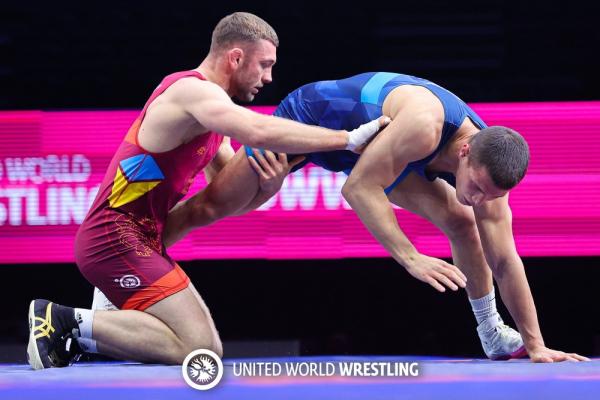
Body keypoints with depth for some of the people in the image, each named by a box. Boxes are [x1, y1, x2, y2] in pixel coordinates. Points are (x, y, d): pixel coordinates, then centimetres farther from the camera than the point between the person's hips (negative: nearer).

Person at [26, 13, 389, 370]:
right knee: (199, 349, -17)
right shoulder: (193, 91, -14)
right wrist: (349, 139, -29)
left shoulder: (209, 107, 18)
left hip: (141, 240, 10)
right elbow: (260, 132, -33)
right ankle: (69, 322, -9)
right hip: (115, 237, -10)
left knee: (209, 347, 8)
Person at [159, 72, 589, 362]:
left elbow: (505, 260, -17)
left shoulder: (490, 168, -24)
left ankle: (493, 334, 7)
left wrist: (535, 345, -18)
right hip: (308, 116, -5)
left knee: (462, 222, -7)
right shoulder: (423, 126, -45)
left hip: (366, 143, 5)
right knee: (210, 209, 4)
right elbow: (359, 188, -43)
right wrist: (411, 258, -49)